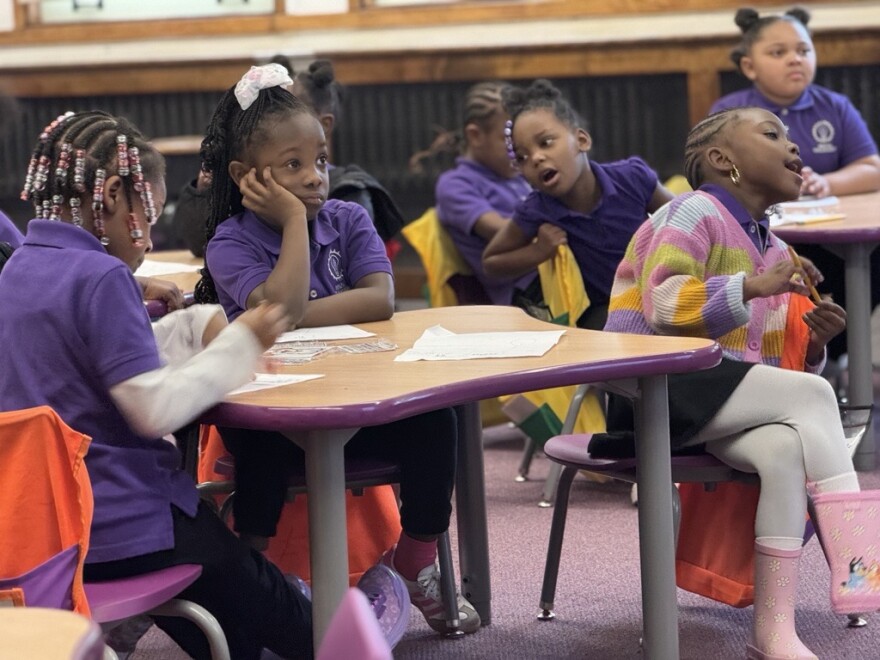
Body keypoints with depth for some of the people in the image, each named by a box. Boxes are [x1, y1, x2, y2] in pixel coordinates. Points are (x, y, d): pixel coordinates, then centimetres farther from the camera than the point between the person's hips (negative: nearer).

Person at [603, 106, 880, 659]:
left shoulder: (773, 249, 18)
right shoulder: (695, 212, -4)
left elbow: (777, 365, 21)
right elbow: (661, 305, -19)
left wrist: (811, 344, -1)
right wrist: (756, 287, -24)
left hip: (729, 399, 6)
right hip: (659, 387, -6)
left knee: (786, 448, -26)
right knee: (812, 394, -22)